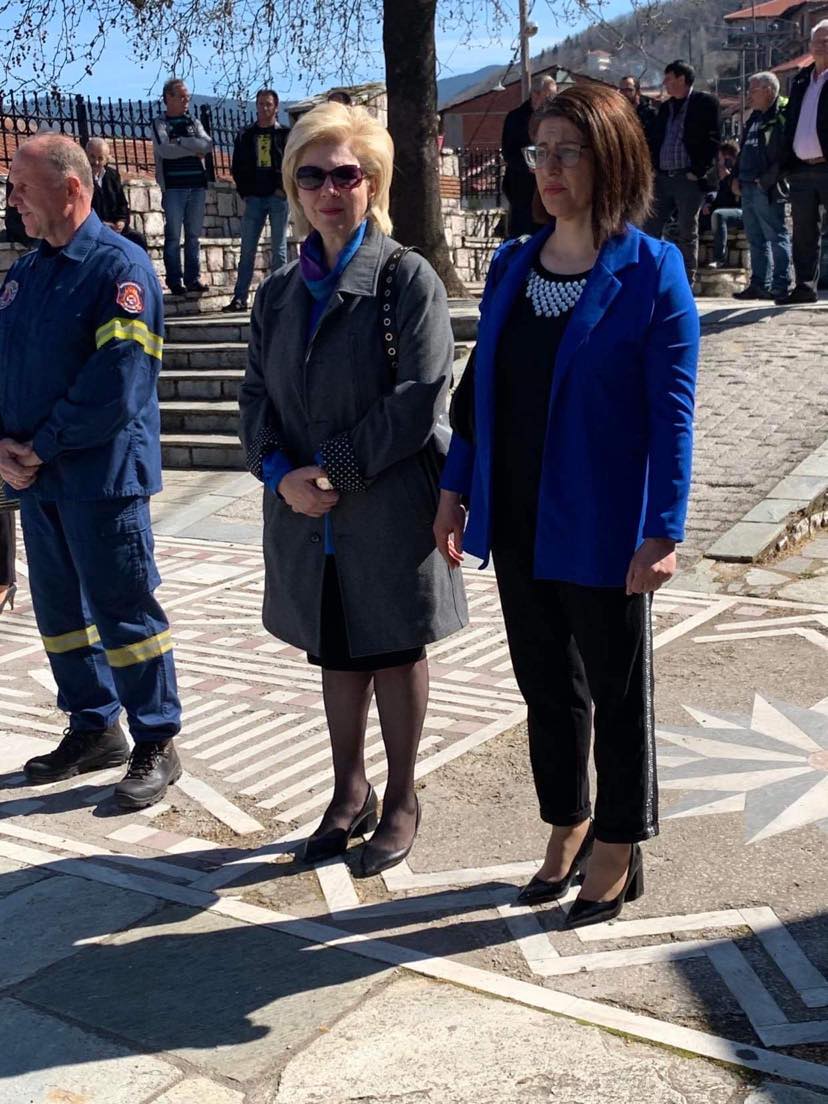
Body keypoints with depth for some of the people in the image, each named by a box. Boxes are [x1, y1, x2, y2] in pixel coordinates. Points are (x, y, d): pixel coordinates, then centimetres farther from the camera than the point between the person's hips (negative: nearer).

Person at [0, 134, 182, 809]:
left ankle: (157, 745, 13)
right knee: (60, 608, 15)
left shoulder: (120, 267, -11)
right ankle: (94, 729, 30)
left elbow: (116, 386, -20)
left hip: (101, 478, -8)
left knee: (124, 612, 0)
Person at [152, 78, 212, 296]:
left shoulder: (193, 122, 17)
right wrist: (194, 149, -7)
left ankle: (193, 278, 11)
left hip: (197, 186, 4)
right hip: (173, 186, -4)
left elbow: (208, 145, -1)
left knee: (194, 235, 6)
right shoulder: (160, 123, 4)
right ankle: (175, 280, 0)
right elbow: (165, 149, -14)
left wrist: (180, 142, -9)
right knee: (173, 235, -3)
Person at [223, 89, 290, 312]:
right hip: (254, 198, 3)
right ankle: (240, 298, 2)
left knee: (278, 249, 2)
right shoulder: (246, 137, 12)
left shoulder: (286, 135, 4)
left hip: (278, 197, -3)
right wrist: (244, 192, 2)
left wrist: (284, 188, -11)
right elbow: (237, 167, 13)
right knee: (247, 249, 1)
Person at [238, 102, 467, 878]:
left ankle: (400, 800, 29)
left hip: (389, 514, -5)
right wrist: (280, 472, -12)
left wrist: (336, 470, -18)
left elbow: (420, 400, -16)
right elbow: (256, 397, 7)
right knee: (336, 654, 17)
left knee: (395, 654, 10)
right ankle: (350, 792, 36)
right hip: (306, 515, 5)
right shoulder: (278, 293, 8)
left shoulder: (407, 279, -9)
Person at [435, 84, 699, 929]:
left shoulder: (651, 272, -11)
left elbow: (671, 413, -13)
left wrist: (663, 531, -17)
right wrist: (455, 490, 8)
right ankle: (566, 829, 37)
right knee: (546, 687, 17)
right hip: (518, 525, 5)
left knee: (616, 692, 11)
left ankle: (618, 851, 30)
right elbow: (477, 387, 11)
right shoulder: (510, 266, 6)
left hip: (601, 531, -5)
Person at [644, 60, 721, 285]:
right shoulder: (665, 107, 18)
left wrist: (698, 171, -14)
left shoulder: (705, 103, -1)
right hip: (662, 177, 6)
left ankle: (686, 284, 5)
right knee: (650, 228, 2)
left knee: (687, 233, 0)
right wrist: (653, 168, 5)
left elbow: (712, 140, -8)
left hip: (688, 179, -6)